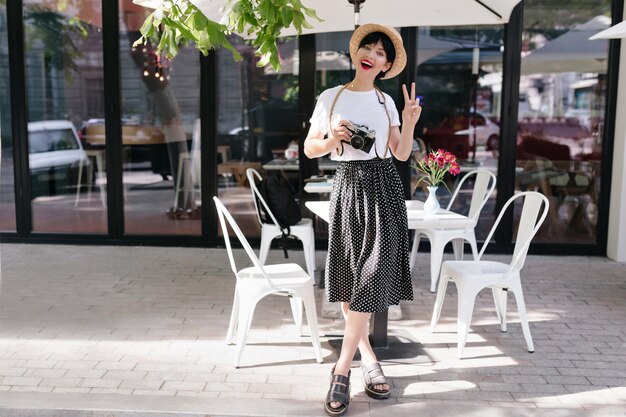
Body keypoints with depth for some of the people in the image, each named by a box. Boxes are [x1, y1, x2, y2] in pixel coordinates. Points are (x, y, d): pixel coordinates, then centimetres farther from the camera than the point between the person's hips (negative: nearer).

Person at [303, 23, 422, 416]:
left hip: (382, 186, 0)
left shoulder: (386, 101, 8)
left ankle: (343, 368, -3)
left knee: (372, 272, -7)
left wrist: (410, 123, -11)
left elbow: (401, 154, 5)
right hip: (349, 185, 0)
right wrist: (333, 139, -12)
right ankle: (366, 352, 19)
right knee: (348, 272, 2)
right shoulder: (331, 97, 5)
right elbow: (310, 149, 6)